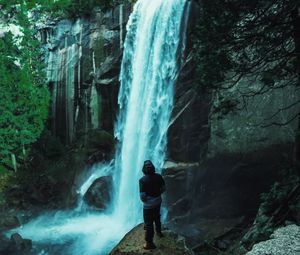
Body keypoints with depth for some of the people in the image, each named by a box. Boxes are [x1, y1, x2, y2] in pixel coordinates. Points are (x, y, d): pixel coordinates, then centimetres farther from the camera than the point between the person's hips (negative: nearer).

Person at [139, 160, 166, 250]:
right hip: (158, 202, 6)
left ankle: (149, 243, 19)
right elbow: (163, 188, 2)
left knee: (148, 223, 8)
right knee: (157, 217, 31)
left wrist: (144, 200, -3)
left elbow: (142, 196, -24)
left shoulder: (143, 180, -25)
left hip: (148, 205, -6)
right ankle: (159, 232, 54)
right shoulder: (158, 176, -10)